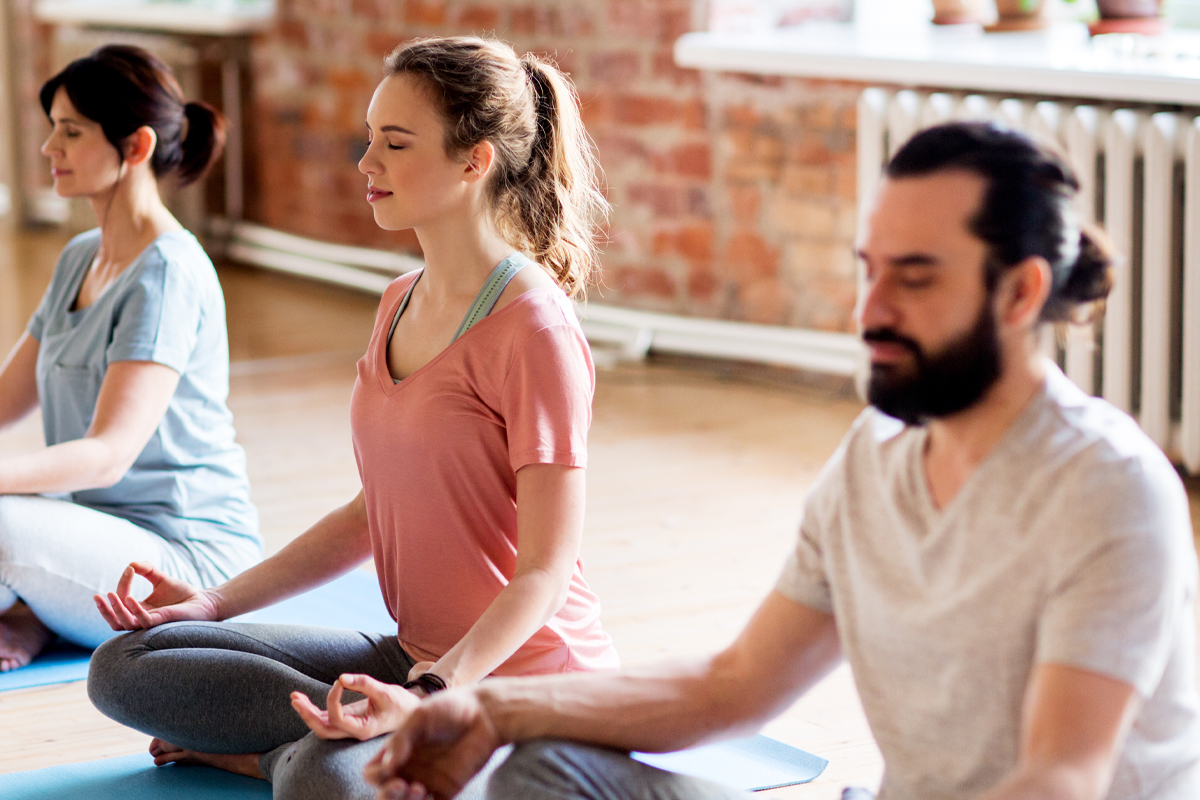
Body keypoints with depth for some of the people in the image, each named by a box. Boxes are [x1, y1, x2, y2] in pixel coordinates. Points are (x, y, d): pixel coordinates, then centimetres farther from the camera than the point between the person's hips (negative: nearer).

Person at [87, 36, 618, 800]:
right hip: (416, 656, 9)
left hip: (522, 675, -8)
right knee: (124, 667, -3)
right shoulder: (400, 304, 11)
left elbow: (547, 567, -19)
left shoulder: (534, 328, -17)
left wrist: (427, 700, -31)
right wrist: (218, 603, 9)